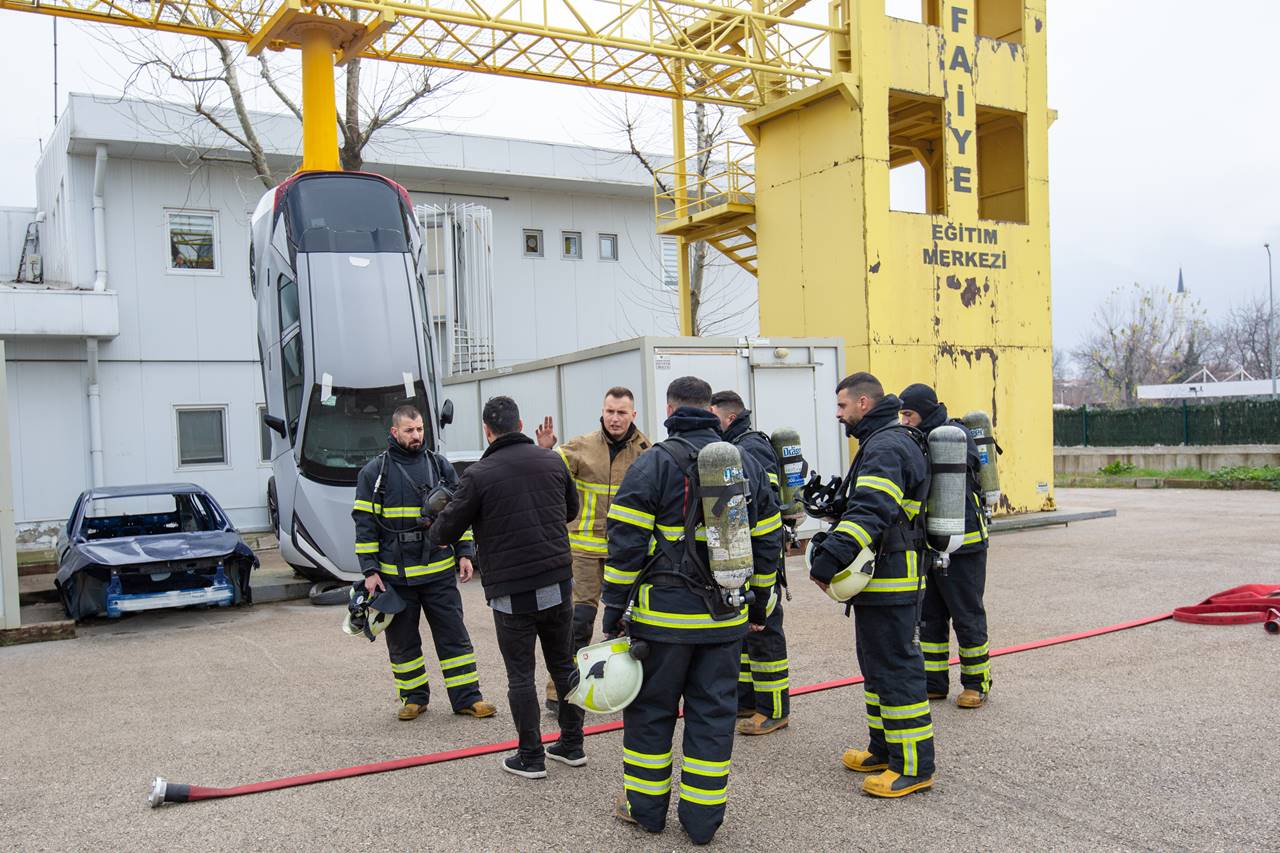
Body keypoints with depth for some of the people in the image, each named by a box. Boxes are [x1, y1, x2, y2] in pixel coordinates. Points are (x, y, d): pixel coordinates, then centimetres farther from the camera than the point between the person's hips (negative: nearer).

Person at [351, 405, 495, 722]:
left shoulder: (440, 466, 6)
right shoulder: (374, 472, -1)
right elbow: (365, 523, -1)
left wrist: (465, 554, 3)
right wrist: (370, 571, -7)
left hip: (439, 571, 1)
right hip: (394, 574, -1)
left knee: (454, 635, 4)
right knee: (402, 641, 10)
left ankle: (467, 696, 11)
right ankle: (414, 697, 25)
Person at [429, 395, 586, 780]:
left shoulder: (478, 475, -11)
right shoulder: (551, 461, 2)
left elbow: (445, 533, -5)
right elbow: (571, 508, 18)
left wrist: (437, 526, 18)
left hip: (512, 592, -4)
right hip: (558, 583, 5)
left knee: (520, 675, 7)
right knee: (563, 663, 17)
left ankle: (531, 757, 14)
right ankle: (572, 745, 26)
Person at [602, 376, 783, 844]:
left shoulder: (653, 463, -7)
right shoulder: (748, 465, 9)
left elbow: (626, 542, -10)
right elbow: (767, 541, 14)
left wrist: (615, 607, -3)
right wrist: (758, 604, 22)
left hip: (665, 615, -4)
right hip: (725, 615, 4)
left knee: (651, 709, 11)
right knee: (713, 713, 11)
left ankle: (645, 806, 23)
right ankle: (702, 816, 18)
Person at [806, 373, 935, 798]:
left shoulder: (885, 448, -18)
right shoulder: (885, 442, 18)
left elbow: (870, 513, -30)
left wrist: (829, 559, -33)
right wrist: (832, 549, 16)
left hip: (889, 582, -11)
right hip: (882, 577, 11)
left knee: (896, 668, -5)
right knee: (877, 664, 19)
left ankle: (914, 767, 4)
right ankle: (886, 750, 31)